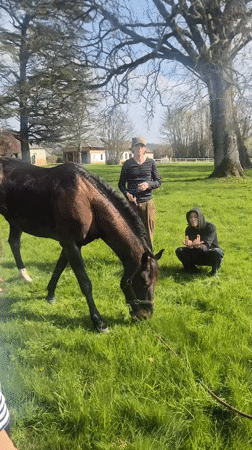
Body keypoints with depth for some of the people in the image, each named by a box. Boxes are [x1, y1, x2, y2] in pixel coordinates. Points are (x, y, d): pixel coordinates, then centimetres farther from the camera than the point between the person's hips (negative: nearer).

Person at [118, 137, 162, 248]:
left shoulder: (151, 163, 7)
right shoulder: (127, 164, 5)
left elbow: (158, 181, 9)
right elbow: (121, 184, 9)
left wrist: (148, 184, -12)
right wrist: (127, 194, -11)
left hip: (147, 202, 1)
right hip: (132, 202, 0)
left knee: (147, 232, 4)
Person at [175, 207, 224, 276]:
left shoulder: (210, 227, -19)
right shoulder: (189, 229, -6)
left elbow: (205, 247, -29)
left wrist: (199, 246, -54)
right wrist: (189, 245, -43)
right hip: (197, 256, 3)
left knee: (217, 252, -39)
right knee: (179, 251, -20)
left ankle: (215, 269, -7)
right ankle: (193, 269, 1)